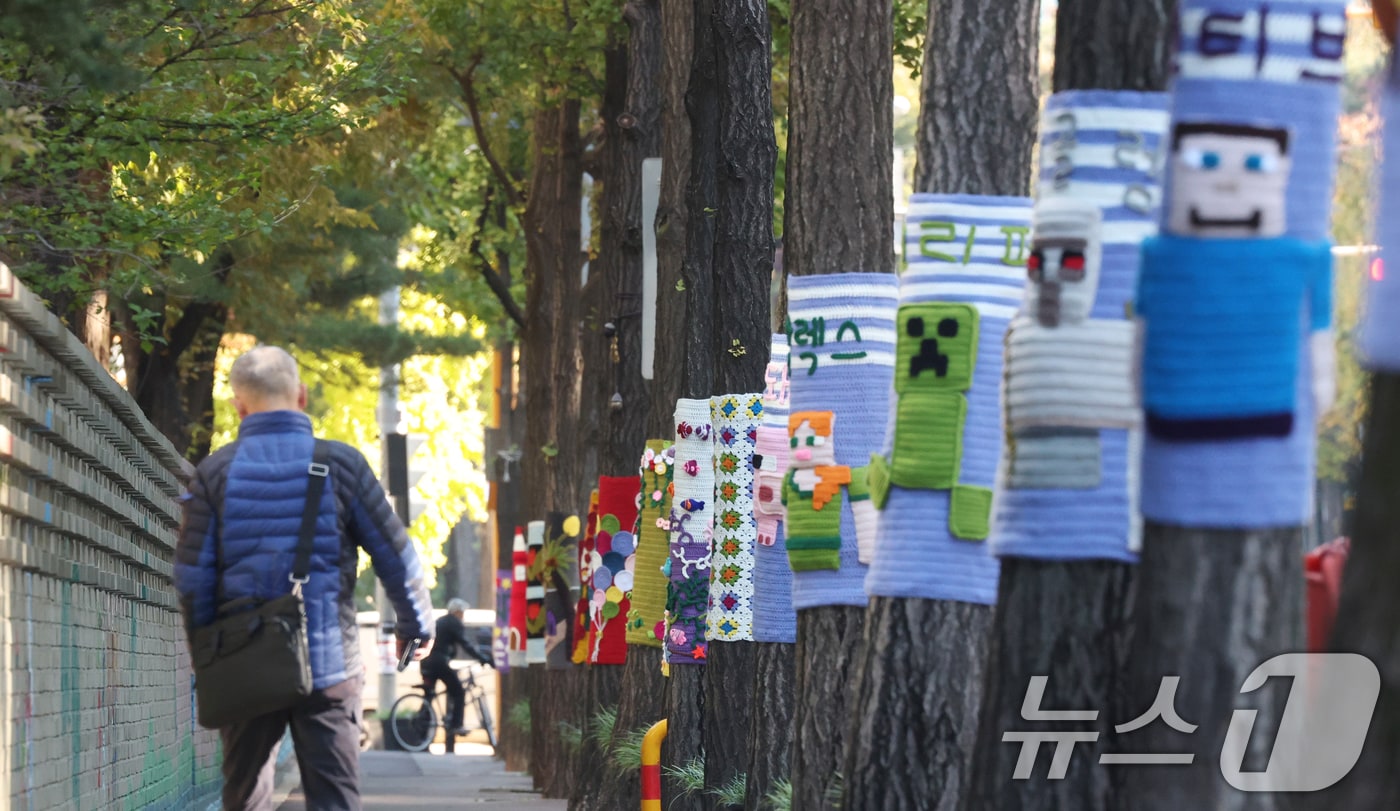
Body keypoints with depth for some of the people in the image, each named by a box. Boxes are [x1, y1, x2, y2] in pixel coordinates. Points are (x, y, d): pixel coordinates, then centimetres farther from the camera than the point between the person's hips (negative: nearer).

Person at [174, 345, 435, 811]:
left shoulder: (215, 473, -1)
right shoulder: (341, 464, -2)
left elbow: (192, 576, -2)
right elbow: (396, 556, 4)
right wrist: (415, 624, 21)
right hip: (327, 663, -1)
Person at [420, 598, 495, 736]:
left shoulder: (439, 621, 22)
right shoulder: (454, 623, -3)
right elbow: (465, 644, -11)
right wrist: (483, 658, -11)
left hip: (426, 662, 8)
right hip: (439, 662, -8)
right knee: (458, 692, 3)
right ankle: (456, 724, -4)